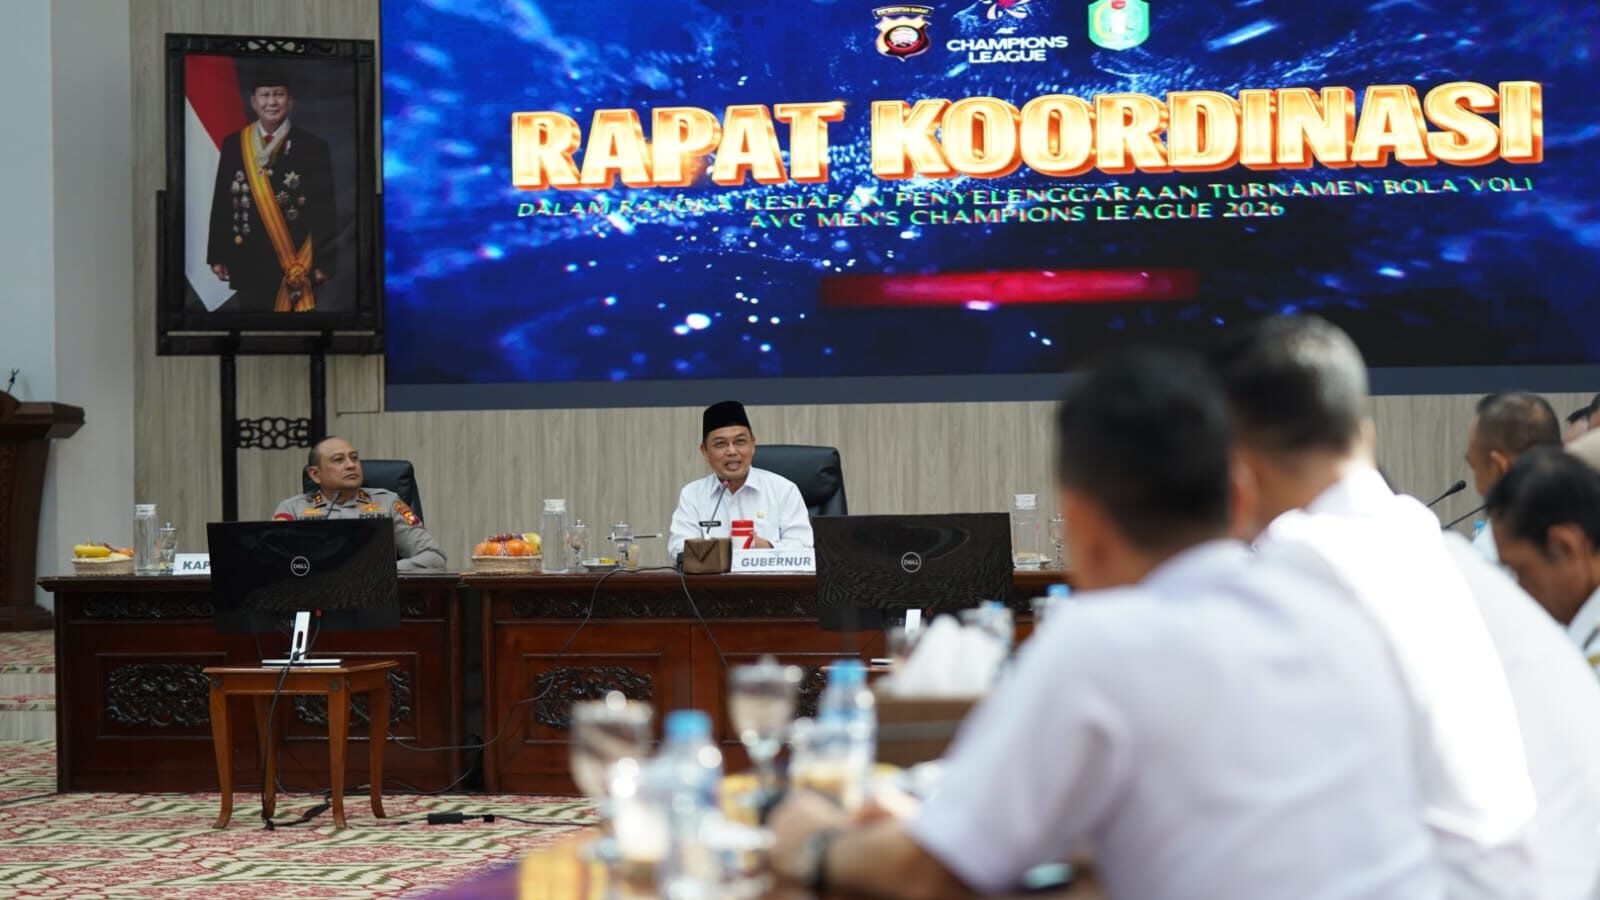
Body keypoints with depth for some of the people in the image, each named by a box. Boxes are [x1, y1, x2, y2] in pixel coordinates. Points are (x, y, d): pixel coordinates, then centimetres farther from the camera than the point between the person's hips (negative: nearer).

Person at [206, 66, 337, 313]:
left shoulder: (312, 146, -2)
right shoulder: (234, 144, 6)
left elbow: (325, 210, -3)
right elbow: (222, 202, 8)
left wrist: (323, 261, -7)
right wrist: (218, 255, 5)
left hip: (296, 263, -2)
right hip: (248, 260, 2)